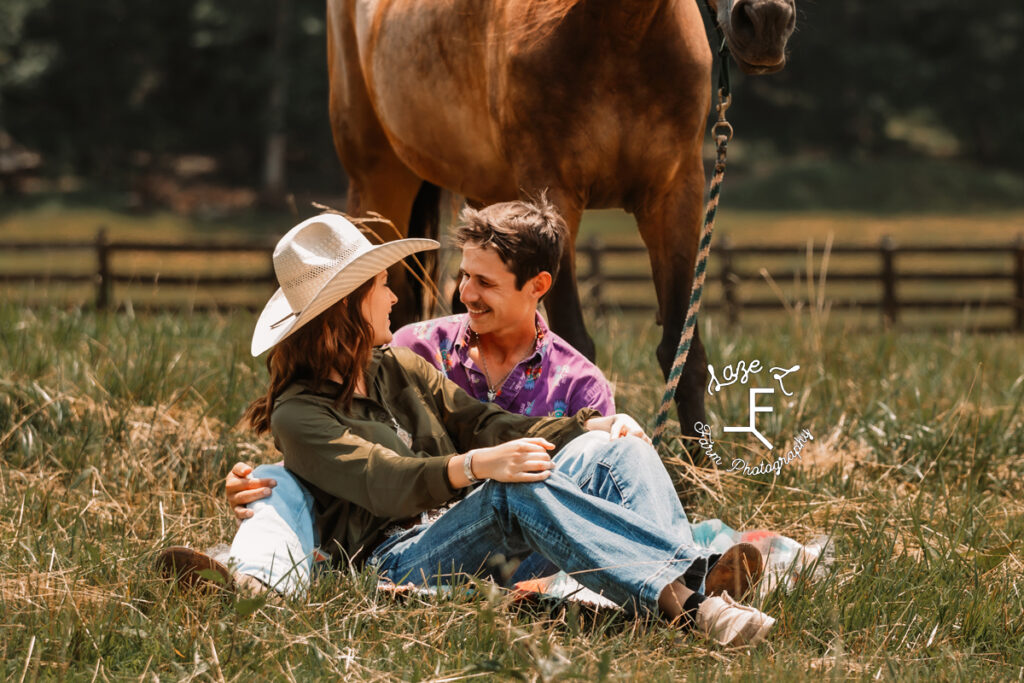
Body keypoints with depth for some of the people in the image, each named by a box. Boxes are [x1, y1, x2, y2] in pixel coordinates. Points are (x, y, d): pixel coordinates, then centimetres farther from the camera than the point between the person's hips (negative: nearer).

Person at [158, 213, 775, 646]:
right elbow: (385, 482, -18)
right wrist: (478, 466, -36)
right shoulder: (300, 416, -1)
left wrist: (592, 427, -2)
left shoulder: (401, 369, 24)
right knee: (519, 489, -35)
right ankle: (681, 600, -46)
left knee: (609, 449, -11)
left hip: (473, 533, 7)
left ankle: (693, 587, -37)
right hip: (399, 558, -7)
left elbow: (483, 423, 14)